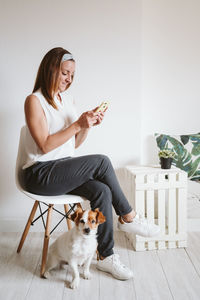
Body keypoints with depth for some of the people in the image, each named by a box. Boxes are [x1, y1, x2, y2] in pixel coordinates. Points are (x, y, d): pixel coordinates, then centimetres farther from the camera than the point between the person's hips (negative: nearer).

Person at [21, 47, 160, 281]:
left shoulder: (68, 99, 14)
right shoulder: (34, 101, -8)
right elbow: (45, 146, -17)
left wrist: (88, 124, -3)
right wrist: (78, 124, -21)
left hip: (65, 170, 7)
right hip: (40, 174, -7)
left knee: (102, 191, -22)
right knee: (101, 162, -24)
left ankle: (106, 256, -12)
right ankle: (128, 217, -8)